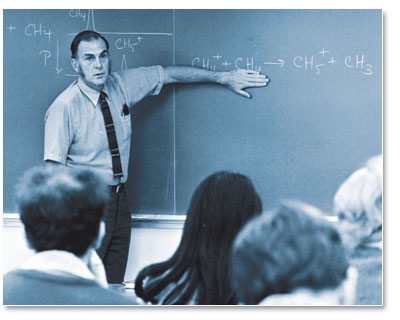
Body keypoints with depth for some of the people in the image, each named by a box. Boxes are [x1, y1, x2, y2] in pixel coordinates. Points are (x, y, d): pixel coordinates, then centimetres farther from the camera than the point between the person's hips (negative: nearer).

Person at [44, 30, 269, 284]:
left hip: (118, 198, 6)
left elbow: (169, 74, 15)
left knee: (114, 285, 7)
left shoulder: (122, 86, 2)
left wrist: (224, 77, 19)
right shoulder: (64, 108, -14)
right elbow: (54, 169, -16)